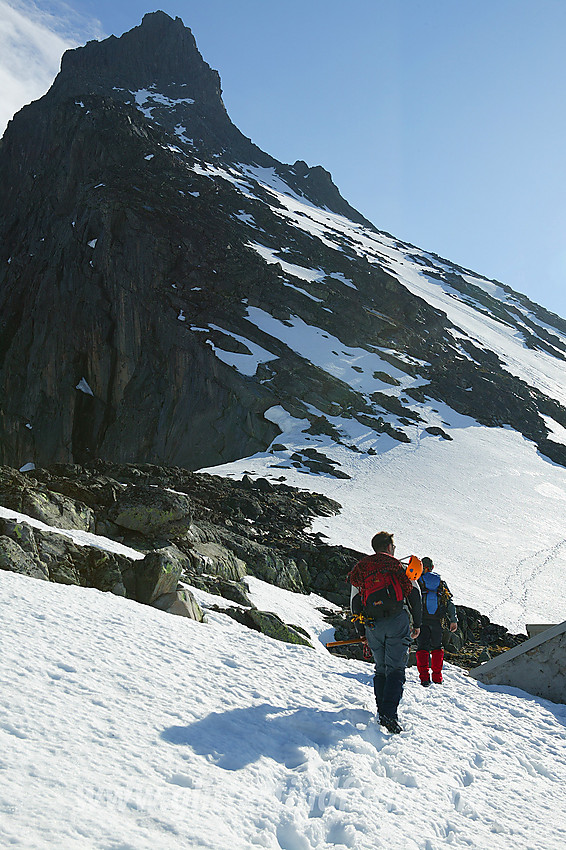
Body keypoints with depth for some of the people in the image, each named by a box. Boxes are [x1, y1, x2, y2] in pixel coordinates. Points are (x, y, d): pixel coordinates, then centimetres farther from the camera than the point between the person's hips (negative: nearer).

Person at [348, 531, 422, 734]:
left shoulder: (360, 570, 18)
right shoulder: (399, 566, 11)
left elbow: (355, 602, 14)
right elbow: (414, 593, 4)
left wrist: (362, 633, 19)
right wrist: (417, 624, 10)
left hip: (372, 625, 3)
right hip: (397, 620, -3)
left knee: (381, 669, 16)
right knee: (396, 669, -4)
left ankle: (382, 712, 10)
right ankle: (389, 714, -17)